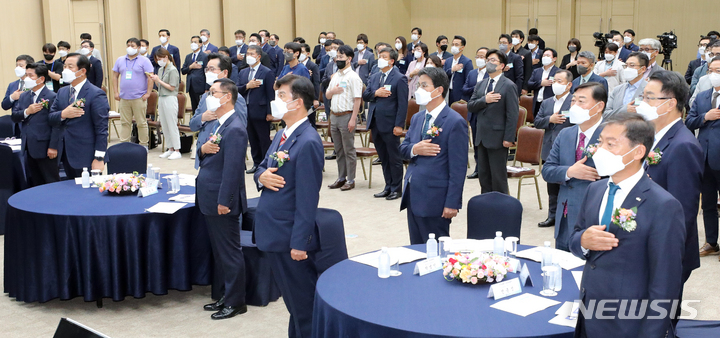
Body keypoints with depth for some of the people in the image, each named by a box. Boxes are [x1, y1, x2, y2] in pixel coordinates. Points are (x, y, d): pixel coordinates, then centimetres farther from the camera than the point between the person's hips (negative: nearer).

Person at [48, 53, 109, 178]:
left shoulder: (96, 94, -10)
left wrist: (99, 158, -18)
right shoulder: (62, 92, 13)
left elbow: (101, 129, -13)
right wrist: (63, 114, -12)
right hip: (66, 154, 7)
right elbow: (50, 119, 12)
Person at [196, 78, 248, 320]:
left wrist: (224, 202, -22)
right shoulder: (219, 125, 12)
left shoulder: (234, 130, -20)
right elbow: (202, 156, 17)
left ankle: (236, 302, 13)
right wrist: (203, 149, -6)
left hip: (223, 202, -10)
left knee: (230, 253, 1)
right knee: (220, 252, 18)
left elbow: (232, 169, -22)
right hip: (210, 200, 10)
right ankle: (228, 295, 30)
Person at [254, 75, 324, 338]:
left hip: (291, 237, -9)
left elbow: (308, 198, -20)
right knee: (292, 299, 22)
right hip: (274, 233, 9)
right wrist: (261, 176, -6)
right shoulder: (282, 135, 10)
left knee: (303, 302, 5)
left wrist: (299, 243, -20)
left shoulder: (308, 142, -19)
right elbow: (262, 167, 19)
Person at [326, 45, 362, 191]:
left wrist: (353, 119, -18)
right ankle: (341, 178, 21)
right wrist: (332, 91, -5)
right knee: (339, 150, 13)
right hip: (334, 116, 8)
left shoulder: (353, 77, -9)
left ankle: (350, 180, 6)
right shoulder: (335, 76, 14)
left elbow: (357, 99, -14)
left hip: (346, 116, -7)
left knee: (349, 150, -1)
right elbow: (327, 95, 19)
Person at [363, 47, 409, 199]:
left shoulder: (399, 79, -7)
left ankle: (397, 189, 11)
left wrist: (399, 125, -18)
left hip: (390, 125, -7)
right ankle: (388, 187, 23)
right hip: (375, 124, 7)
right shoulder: (374, 78, 14)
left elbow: (403, 104, -12)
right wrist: (375, 93, -11)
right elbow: (364, 96, 10)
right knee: (383, 158, 14)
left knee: (394, 158, 2)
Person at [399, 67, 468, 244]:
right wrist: (414, 149, -8)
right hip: (413, 195, 8)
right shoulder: (416, 118, 14)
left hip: (434, 200, -7)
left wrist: (452, 203, -17)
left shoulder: (455, 122, -11)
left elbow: (458, 168, -14)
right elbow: (403, 148, 17)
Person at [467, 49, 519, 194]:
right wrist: (484, 100, -14)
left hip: (497, 138, -7)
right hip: (482, 137, 7)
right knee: (483, 174, 13)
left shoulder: (508, 86, -8)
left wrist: (508, 138, -17)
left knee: (498, 175, 1)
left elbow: (512, 115, -12)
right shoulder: (481, 84, 13)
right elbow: (470, 106, 5)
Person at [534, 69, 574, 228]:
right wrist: (550, 119, -10)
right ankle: (553, 216, 24)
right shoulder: (546, 103, 15)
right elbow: (537, 122, 6)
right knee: (552, 186, 14)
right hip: (550, 150, 7)